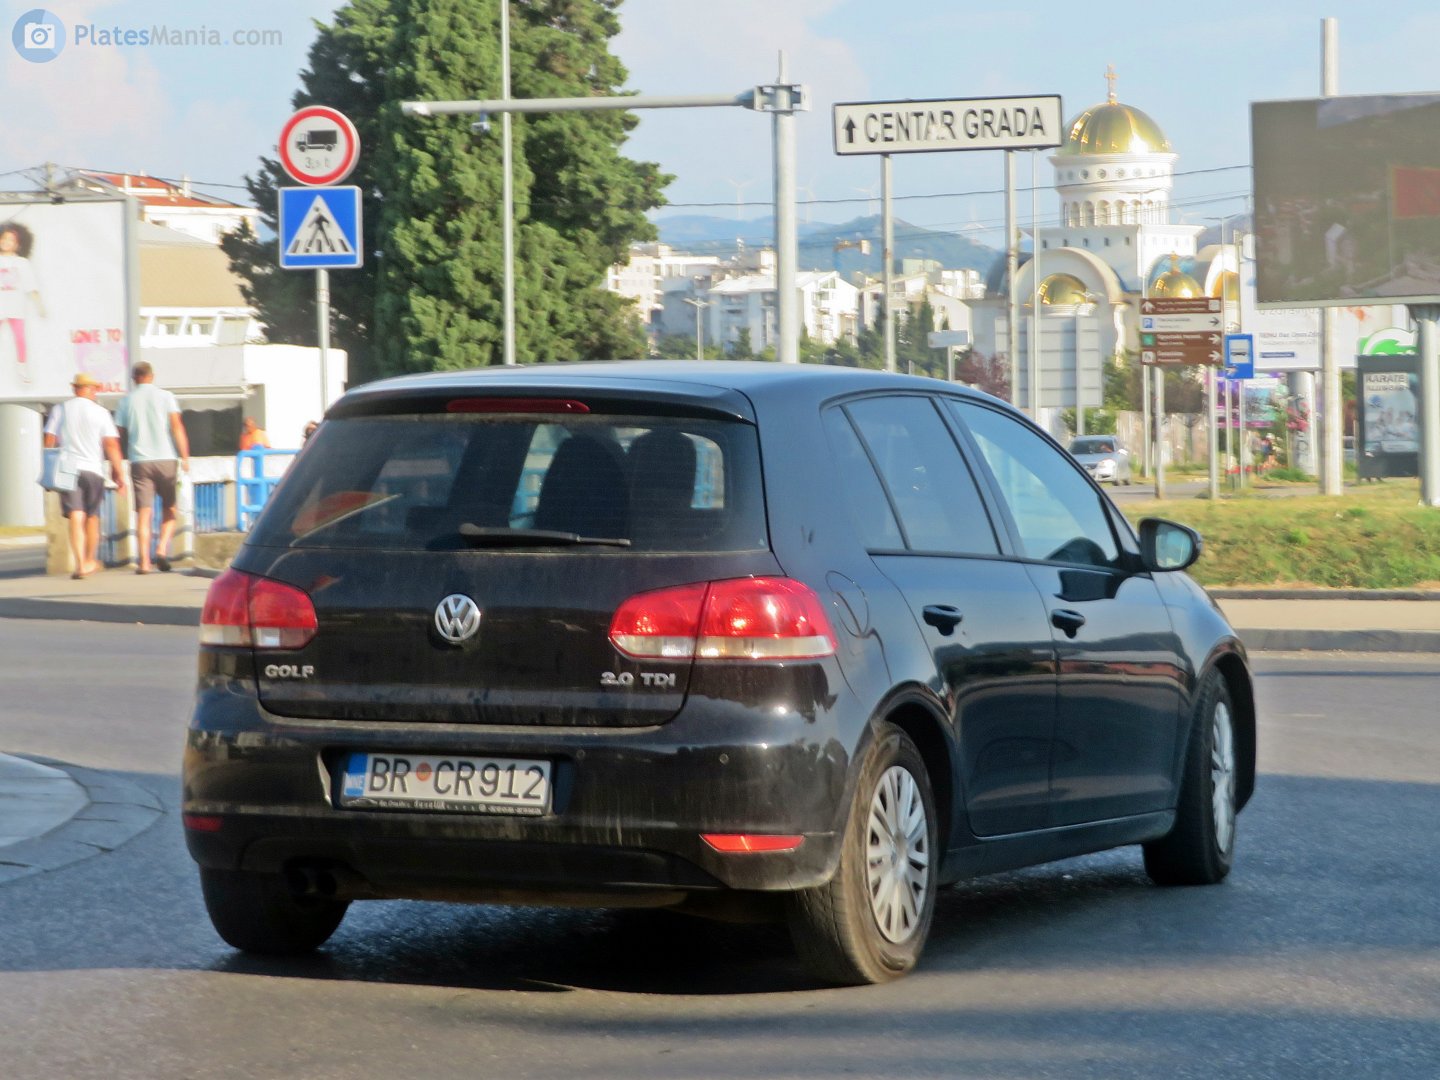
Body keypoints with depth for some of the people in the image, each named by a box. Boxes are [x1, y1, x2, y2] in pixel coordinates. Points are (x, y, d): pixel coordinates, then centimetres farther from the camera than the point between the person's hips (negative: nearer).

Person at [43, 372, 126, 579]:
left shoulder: (60, 409, 7)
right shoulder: (100, 412, 2)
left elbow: (49, 440, 5)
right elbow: (111, 445, -2)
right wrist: (119, 473, 2)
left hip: (66, 468, 0)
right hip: (93, 469, 0)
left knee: (76, 517, -5)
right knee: (92, 516, 16)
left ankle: (80, 564, -18)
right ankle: (91, 560, 29)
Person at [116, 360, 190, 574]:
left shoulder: (127, 401, 9)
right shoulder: (165, 396, 4)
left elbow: (120, 434, 8)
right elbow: (177, 426, -6)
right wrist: (185, 457, -7)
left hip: (139, 460, 1)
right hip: (165, 458, -1)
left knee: (144, 512, 0)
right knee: (170, 508, 12)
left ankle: (144, 561, -9)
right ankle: (162, 549, -8)